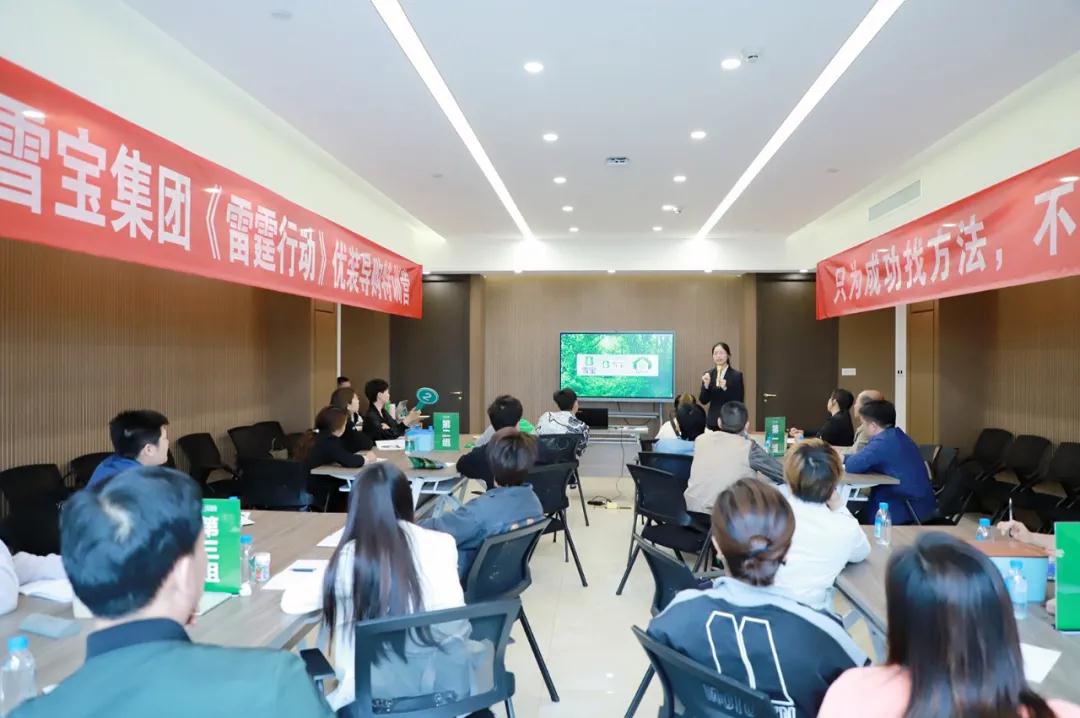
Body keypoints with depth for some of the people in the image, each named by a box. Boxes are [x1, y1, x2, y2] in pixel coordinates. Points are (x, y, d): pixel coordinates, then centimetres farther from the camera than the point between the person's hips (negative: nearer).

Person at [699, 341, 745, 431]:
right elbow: (703, 401, 3)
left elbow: (739, 401, -7)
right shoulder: (708, 374, 6)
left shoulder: (737, 375, -3)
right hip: (712, 421, 3)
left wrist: (725, 388, -20)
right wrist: (706, 385, -13)